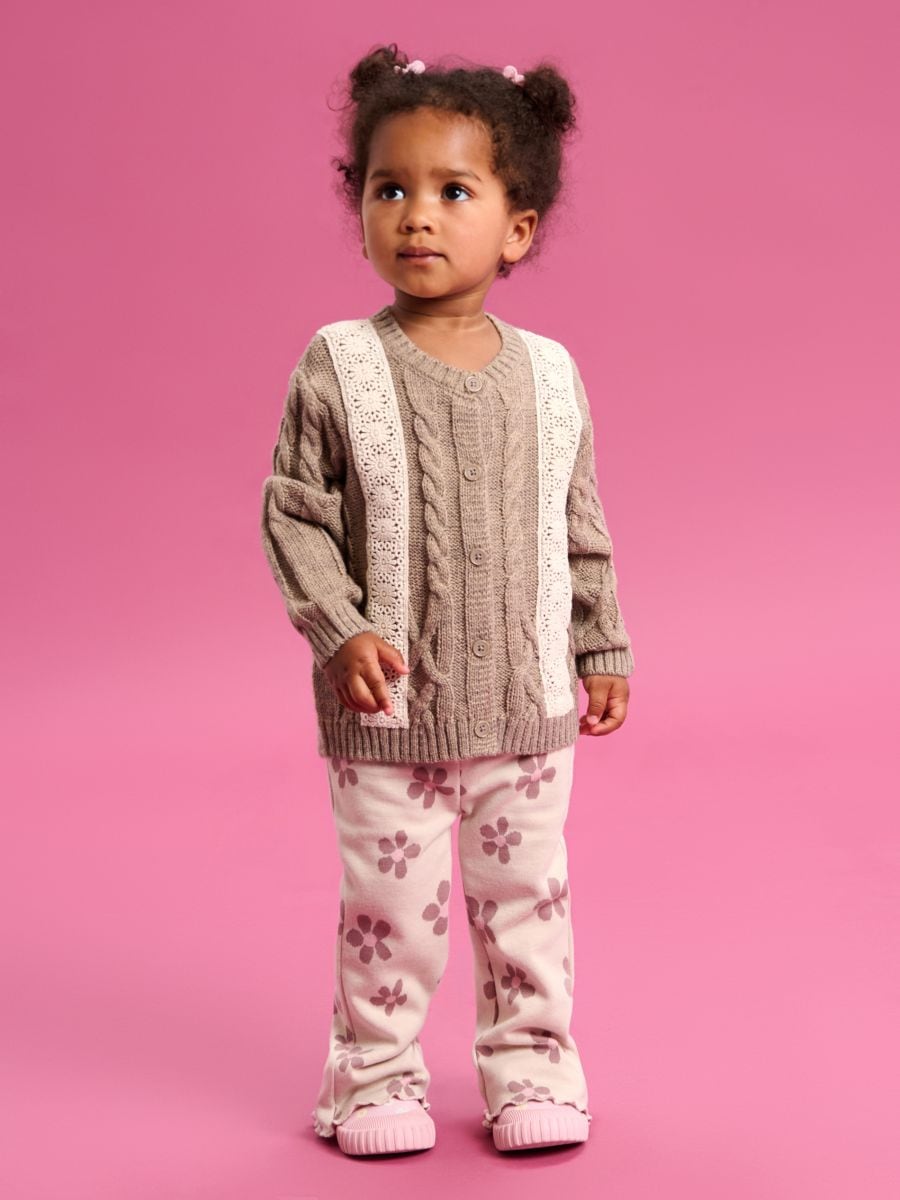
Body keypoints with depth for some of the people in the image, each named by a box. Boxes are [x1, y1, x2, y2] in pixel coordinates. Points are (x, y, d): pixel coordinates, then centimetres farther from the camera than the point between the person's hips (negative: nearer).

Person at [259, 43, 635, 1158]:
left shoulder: (549, 374, 1)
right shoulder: (339, 367, -8)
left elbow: (580, 530, 9)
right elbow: (293, 515, -7)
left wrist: (603, 649, 11)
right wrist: (338, 630, -17)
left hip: (528, 701, 3)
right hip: (388, 706, -2)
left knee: (526, 891, 13)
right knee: (390, 900, 8)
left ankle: (529, 1062, 30)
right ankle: (375, 1072, 25)